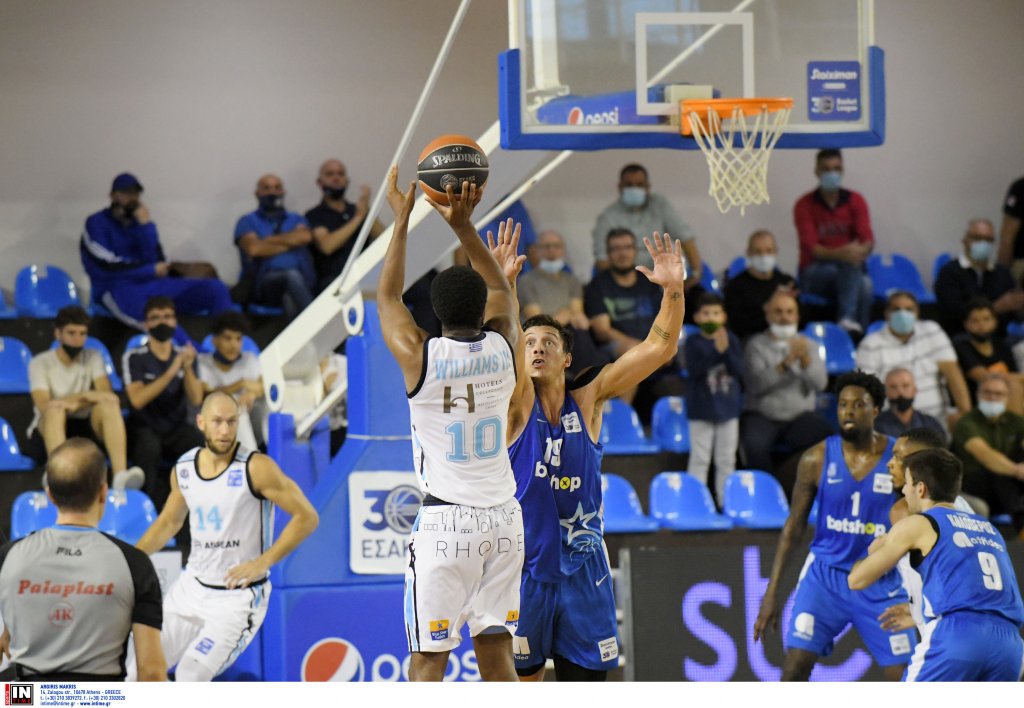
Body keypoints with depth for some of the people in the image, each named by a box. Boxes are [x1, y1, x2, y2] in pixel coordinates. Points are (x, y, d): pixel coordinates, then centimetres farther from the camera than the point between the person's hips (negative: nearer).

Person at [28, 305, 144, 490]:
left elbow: (106, 393, -8)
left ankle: (120, 475, -49)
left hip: (87, 428, 2)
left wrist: (77, 404, -24)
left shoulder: (93, 357, 8)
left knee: (110, 403, -28)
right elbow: (44, 406, -17)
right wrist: (84, 396, -22)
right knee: (56, 407, -36)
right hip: (49, 430, -2)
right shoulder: (40, 363, -2)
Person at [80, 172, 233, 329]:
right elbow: (107, 266, -9)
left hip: (151, 284, 6)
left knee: (215, 288, -14)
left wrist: (145, 226, -8)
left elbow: (156, 261, 2)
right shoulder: (97, 224, 4)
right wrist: (153, 270, -4)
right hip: (117, 290, -6)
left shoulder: (139, 221, 17)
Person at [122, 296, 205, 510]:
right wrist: (171, 373, -24)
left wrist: (188, 368, -20)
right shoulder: (135, 357, -3)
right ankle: (155, 507, -25)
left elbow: (196, 399, -4)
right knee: (149, 448, -38)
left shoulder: (184, 355, 8)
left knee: (202, 445, -30)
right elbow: (137, 400, -17)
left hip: (177, 428, 3)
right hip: (144, 428, -3)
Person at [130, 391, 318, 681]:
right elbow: (170, 521, 19)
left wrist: (263, 562, -19)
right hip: (191, 586, 6)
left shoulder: (256, 468, -16)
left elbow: (307, 517, -14)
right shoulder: (183, 469, 2)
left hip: (239, 595, -6)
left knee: (191, 675, -18)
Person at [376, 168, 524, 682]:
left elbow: (388, 297, 11)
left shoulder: (419, 355, -8)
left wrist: (402, 220, 17)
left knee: (428, 663, -2)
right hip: (503, 520, 4)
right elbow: (501, 288, 21)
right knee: (496, 654, 9)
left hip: (444, 523, -4)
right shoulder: (503, 347, 1)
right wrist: (463, 225, 16)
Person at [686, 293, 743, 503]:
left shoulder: (731, 340, 3)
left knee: (726, 460, 10)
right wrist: (716, 352, -26)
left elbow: (739, 370, -6)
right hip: (702, 409, -3)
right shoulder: (693, 343, -4)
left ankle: (726, 501, 18)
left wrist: (726, 351, -22)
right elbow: (694, 370, -18)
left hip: (728, 409, 3)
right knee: (700, 460, -1)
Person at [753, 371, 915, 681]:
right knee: (794, 668, -13)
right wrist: (772, 591, 0)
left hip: (880, 582, 0)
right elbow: (794, 525, 3)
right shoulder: (817, 459, -5)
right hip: (825, 574, 0)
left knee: (904, 677, -2)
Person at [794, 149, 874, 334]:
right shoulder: (805, 205, -3)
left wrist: (860, 251, -34)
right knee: (849, 266, -34)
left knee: (865, 284, -33)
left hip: (850, 270, 2)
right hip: (814, 273, -2)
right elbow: (811, 248, -14)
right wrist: (841, 254, -34)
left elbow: (868, 241, -7)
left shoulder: (855, 201, 5)